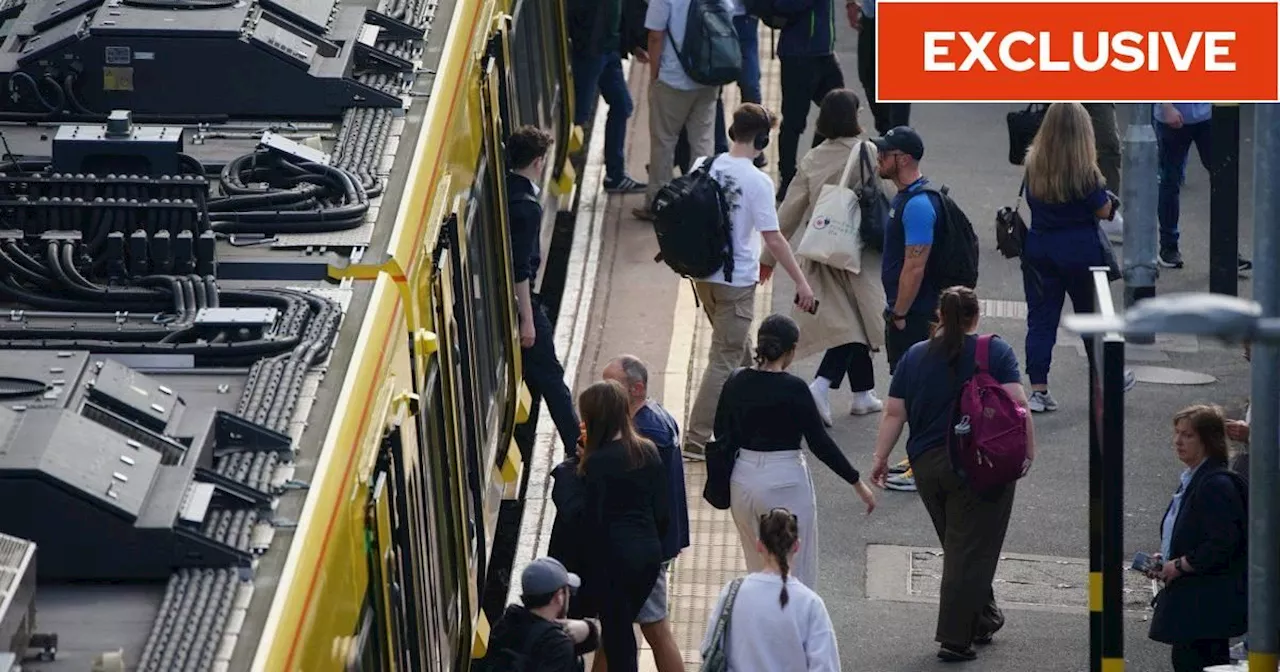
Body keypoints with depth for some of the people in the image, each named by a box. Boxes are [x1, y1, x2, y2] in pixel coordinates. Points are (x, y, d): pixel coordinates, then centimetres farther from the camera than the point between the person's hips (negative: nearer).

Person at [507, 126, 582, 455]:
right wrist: (528, 318, -20)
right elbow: (520, 269, -24)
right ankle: (577, 449, 6)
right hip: (519, 298, -8)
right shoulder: (526, 206, -22)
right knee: (549, 378, 0)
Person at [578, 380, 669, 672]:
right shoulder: (648, 451, 2)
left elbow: (592, 519, -16)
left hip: (613, 556, -6)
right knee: (623, 628, 19)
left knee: (617, 635, 4)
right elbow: (663, 512, 6)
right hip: (649, 553, 6)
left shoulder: (598, 461, -16)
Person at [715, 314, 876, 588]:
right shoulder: (793, 389, -15)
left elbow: (721, 432, 9)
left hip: (743, 481, 6)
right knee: (798, 575, 3)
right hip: (785, 483, -5)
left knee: (758, 570, 20)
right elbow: (820, 442, -13)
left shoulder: (736, 383, 0)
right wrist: (858, 483, -5)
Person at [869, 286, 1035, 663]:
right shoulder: (995, 352, -2)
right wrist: (1028, 451, -5)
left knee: (958, 547, 17)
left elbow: (894, 413, 5)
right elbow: (1016, 405, -11)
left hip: (927, 466, 4)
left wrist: (881, 458, 11)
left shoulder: (915, 356, 7)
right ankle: (955, 639, -4)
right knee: (971, 552, -1)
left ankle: (984, 620, 28)